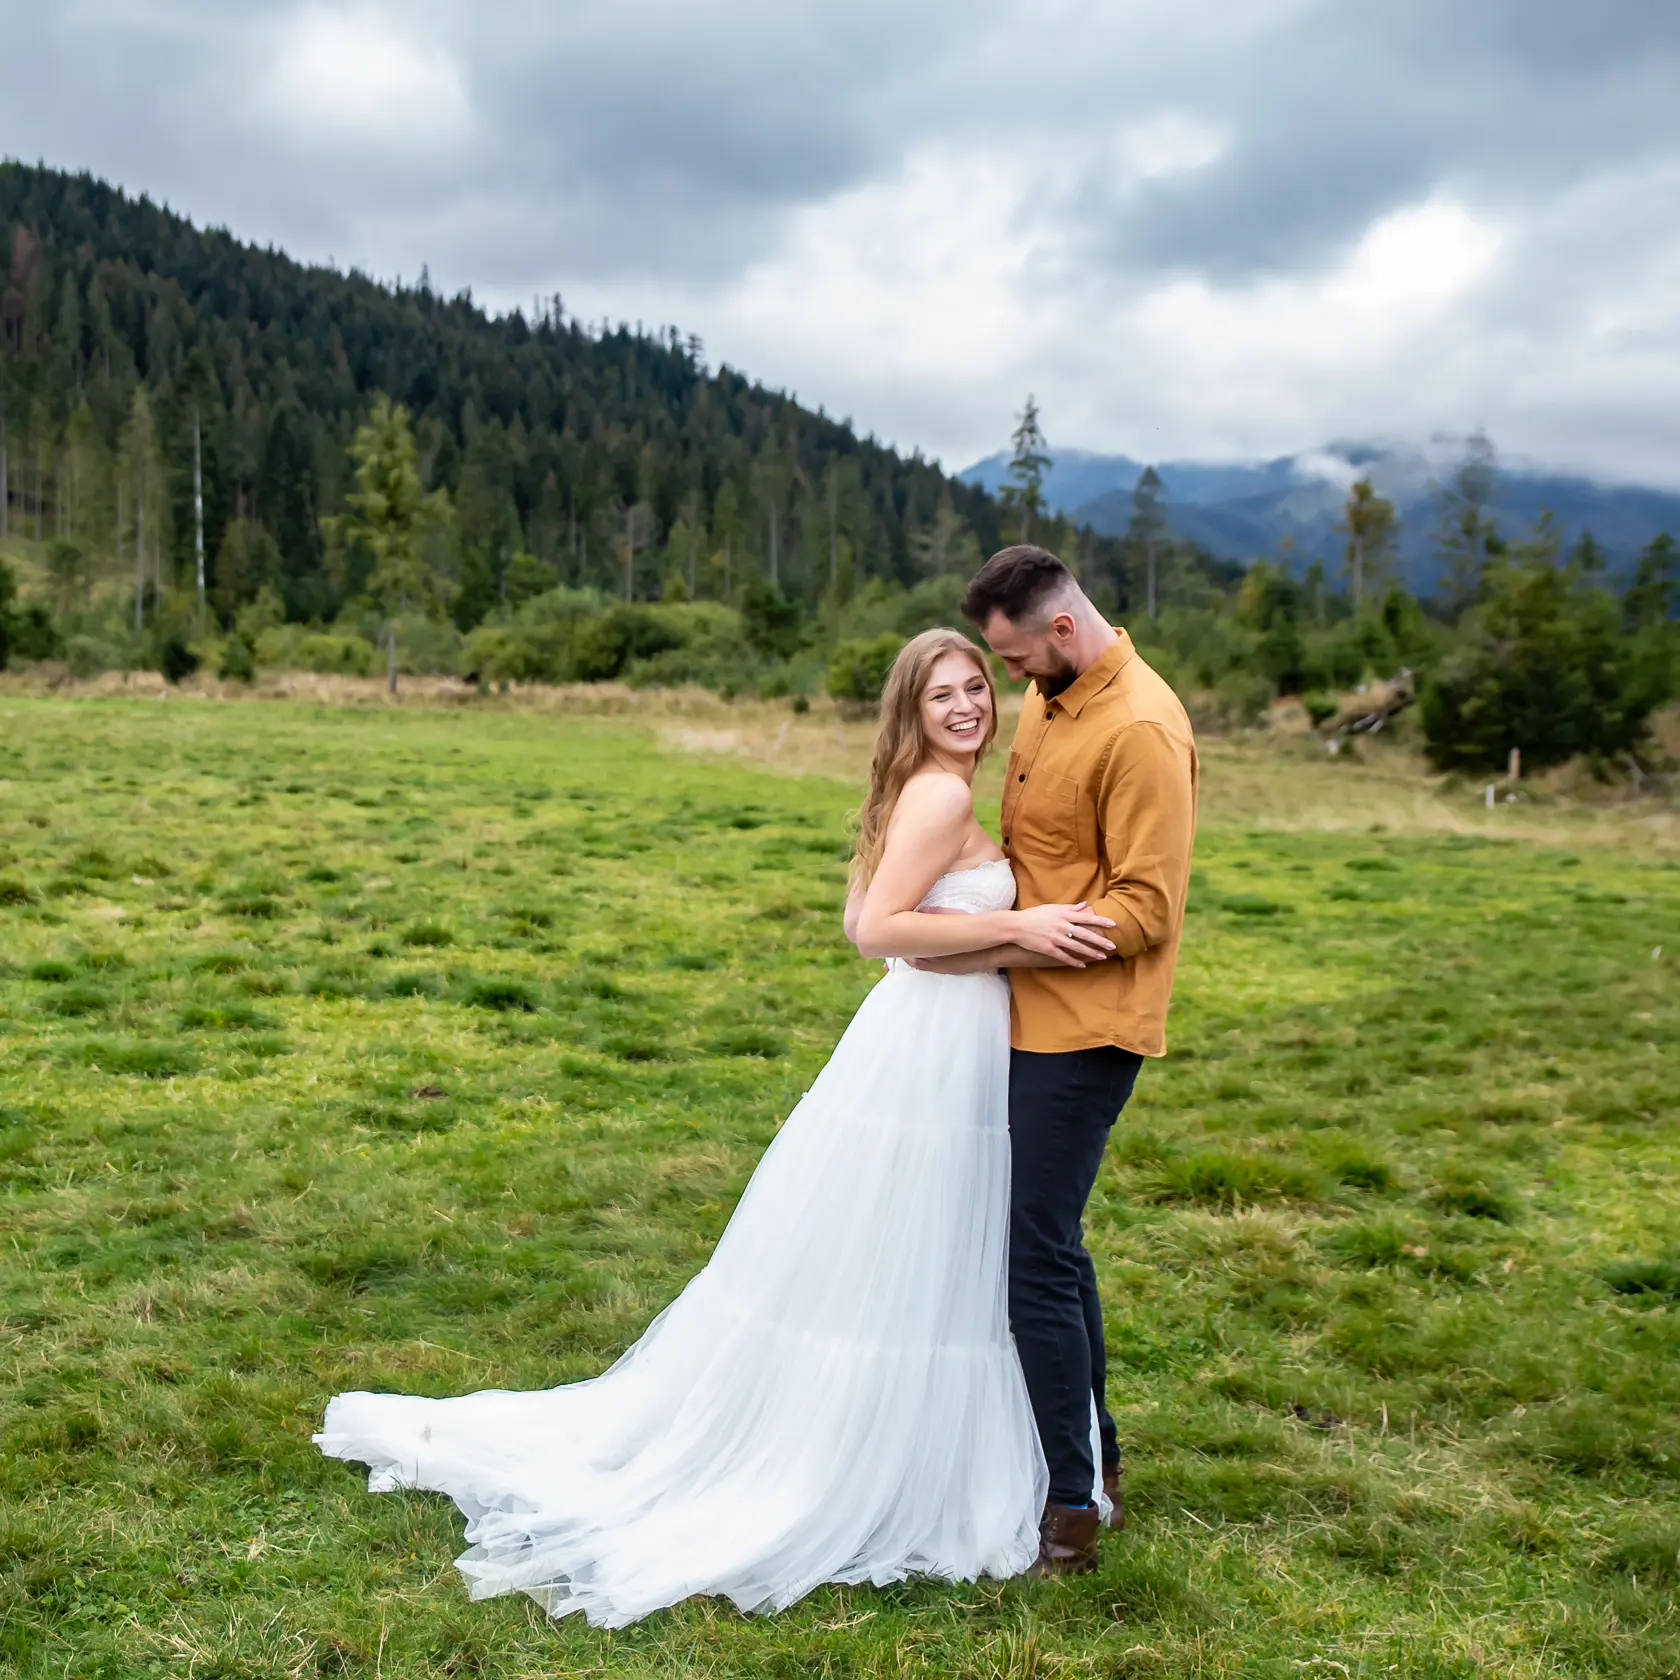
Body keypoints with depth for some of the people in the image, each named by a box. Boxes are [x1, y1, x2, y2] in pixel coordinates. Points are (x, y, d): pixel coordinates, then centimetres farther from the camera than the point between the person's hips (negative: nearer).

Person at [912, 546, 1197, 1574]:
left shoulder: (1141, 730, -18)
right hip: (1035, 1017, 10)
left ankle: (1070, 1510, 4)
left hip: (1082, 1028, -10)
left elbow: (1145, 910, -20)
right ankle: (1095, 1470, 30)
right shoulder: (1049, 698, 10)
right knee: (1053, 1241, 16)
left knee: (1036, 1253, -8)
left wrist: (996, 946, -19)